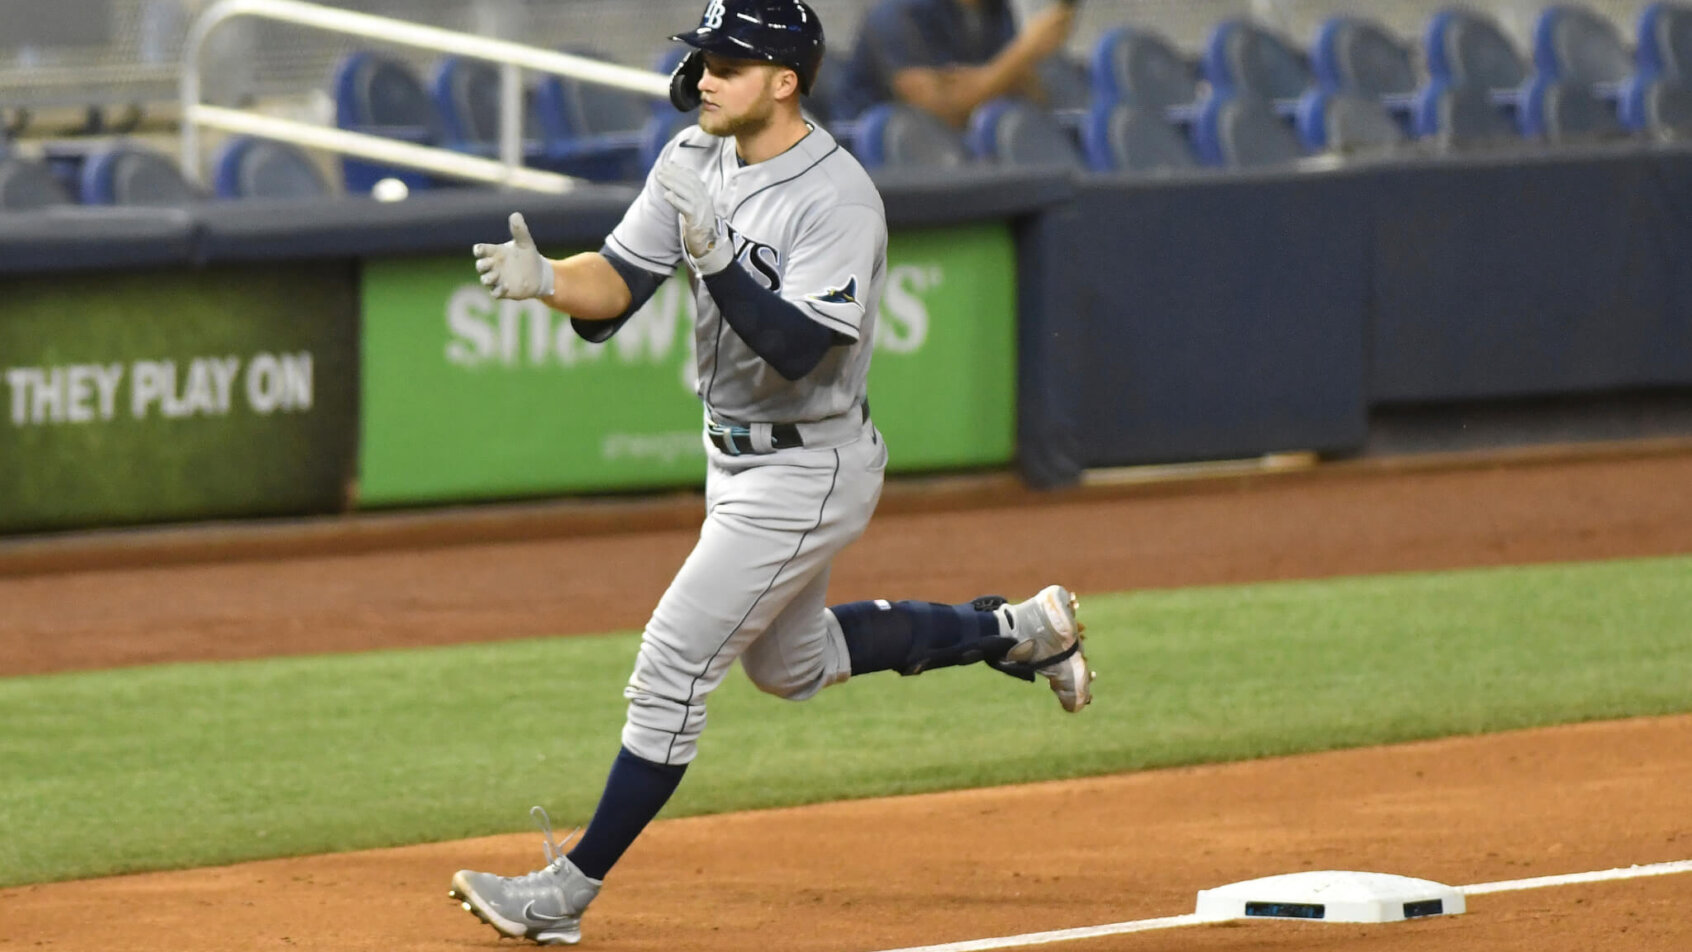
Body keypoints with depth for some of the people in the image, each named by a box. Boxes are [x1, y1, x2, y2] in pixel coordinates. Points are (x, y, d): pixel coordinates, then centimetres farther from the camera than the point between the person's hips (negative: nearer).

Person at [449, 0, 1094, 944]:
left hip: (809, 470, -10)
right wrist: (545, 279, -24)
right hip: (739, 457, 10)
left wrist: (711, 253, -42)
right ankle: (1016, 630, 39)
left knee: (673, 669, -10)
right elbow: (617, 286, -3)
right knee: (793, 664, 26)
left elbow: (795, 347, -32)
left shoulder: (838, 201, -25)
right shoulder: (696, 160, -1)